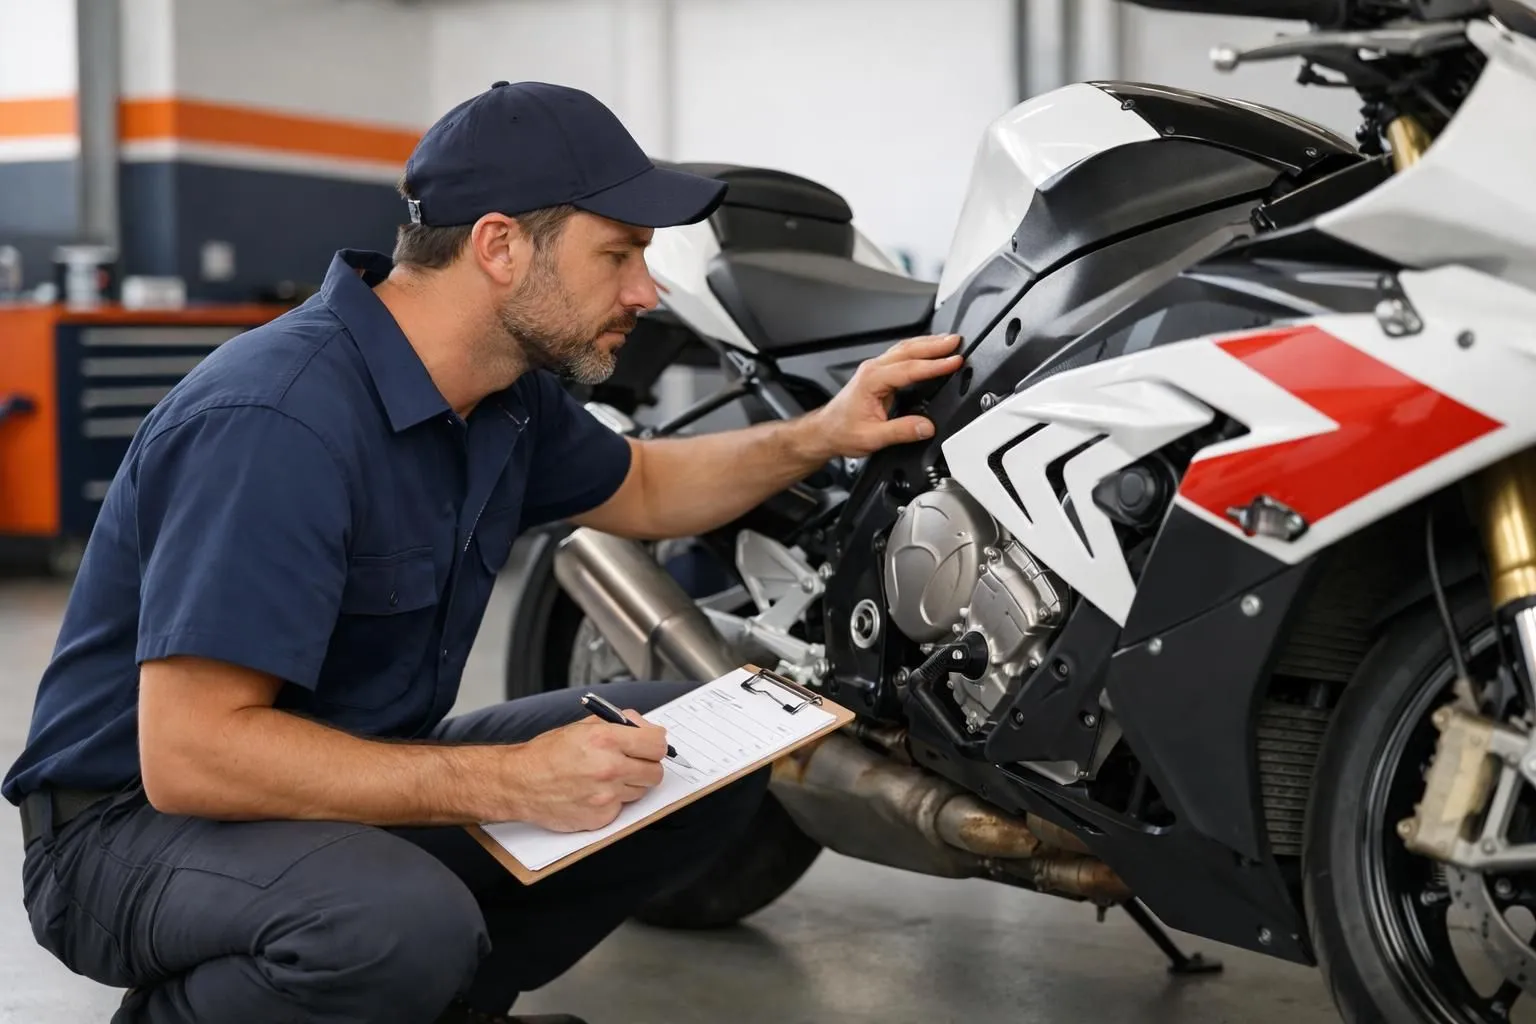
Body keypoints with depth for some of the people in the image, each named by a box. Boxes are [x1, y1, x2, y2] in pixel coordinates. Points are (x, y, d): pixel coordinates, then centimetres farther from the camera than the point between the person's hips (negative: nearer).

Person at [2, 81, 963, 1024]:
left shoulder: (507, 393, 1)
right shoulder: (279, 420, -29)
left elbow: (639, 489, 23)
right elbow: (190, 752, -33)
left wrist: (820, 436, 6)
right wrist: (513, 782, -32)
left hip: (359, 777, 8)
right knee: (406, 923, -39)